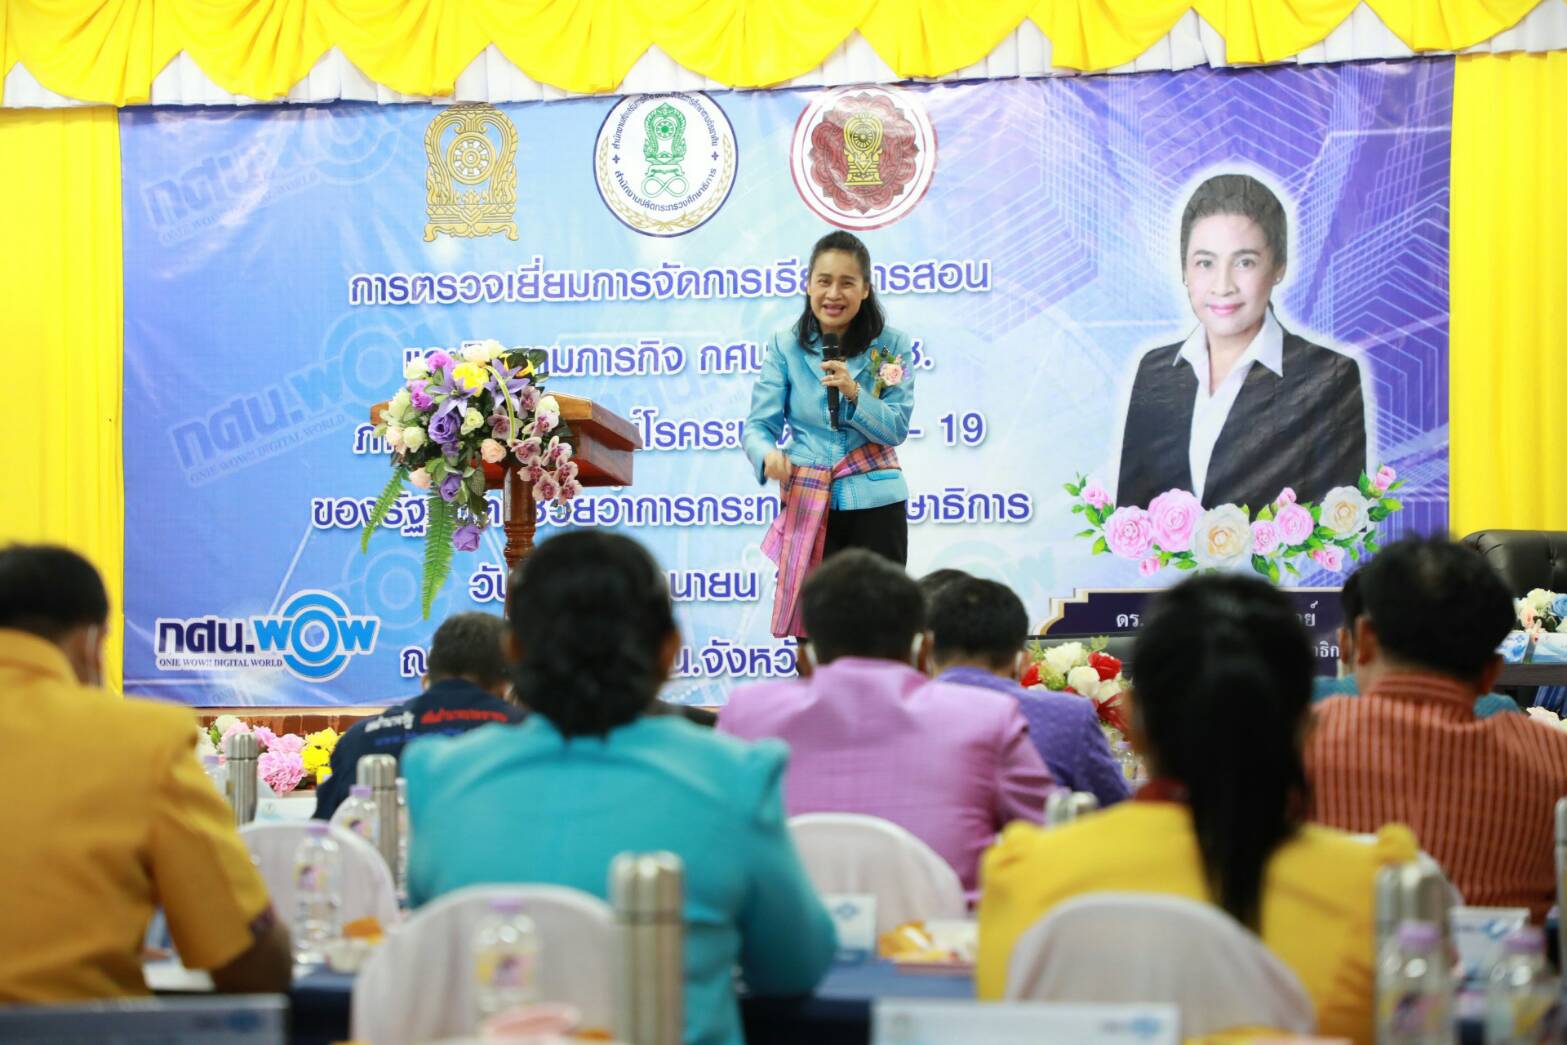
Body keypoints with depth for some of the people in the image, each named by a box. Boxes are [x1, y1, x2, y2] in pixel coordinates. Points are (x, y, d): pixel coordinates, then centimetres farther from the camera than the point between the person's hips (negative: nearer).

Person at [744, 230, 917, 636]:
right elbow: (759, 425, -4)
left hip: (875, 505, 0)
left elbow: (897, 429, -4)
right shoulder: (785, 347, 1)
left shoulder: (891, 347, 1)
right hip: (809, 506, 0)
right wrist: (768, 455, -26)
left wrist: (853, 393, -21)